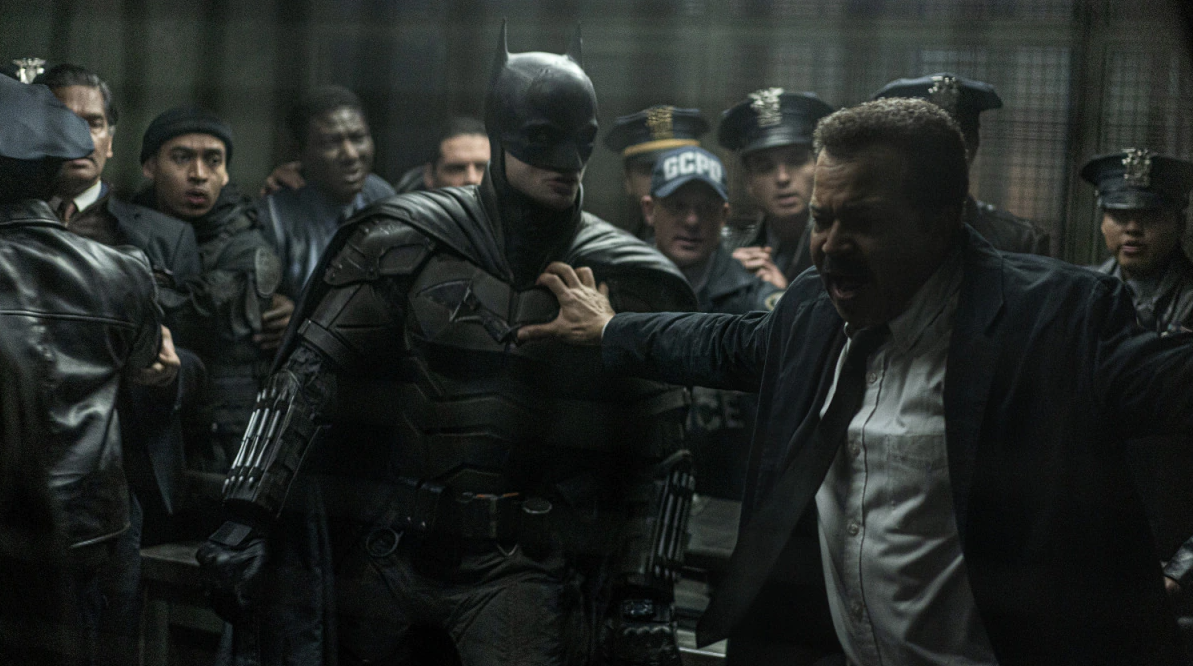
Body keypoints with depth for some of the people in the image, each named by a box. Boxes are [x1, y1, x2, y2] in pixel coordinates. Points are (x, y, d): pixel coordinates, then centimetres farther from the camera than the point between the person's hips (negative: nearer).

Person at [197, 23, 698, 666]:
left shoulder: (628, 283, 2)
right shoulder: (405, 244, -1)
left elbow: (661, 460, 5)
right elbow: (307, 374, -4)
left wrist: (648, 596, -1)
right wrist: (247, 515, -13)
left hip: (519, 565, -1)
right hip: (385, 553, 1)